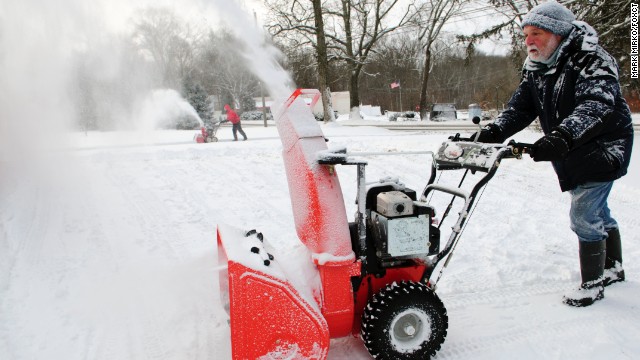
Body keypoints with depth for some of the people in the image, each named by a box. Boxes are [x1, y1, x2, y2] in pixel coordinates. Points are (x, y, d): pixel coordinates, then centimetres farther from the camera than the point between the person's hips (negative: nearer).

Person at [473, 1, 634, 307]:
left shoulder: (591, 61, -22)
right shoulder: (535, 69, 1)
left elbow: (597, 104, -38)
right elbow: (520, 108, -6)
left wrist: (562, 136, -55)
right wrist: (494, 132, -24)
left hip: (602, 149, -7)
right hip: (570, 155, 8)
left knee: (584, 215, -9)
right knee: (596, 212, 20)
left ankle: (592, 284, 8)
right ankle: (613, 268, 40)